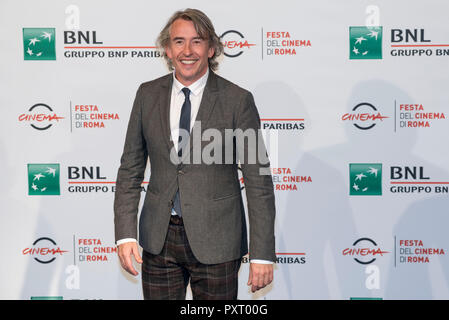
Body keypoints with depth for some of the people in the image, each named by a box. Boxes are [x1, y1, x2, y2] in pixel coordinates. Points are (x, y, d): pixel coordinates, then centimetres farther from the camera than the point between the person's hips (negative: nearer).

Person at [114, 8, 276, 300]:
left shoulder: (237, 100, -8)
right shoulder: (148, 95, 3)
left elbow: (259, 180, -8)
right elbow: (131, 169, 6)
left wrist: (262, 254, -11)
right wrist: (125, 234, -3)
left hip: (215, 241, -2)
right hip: (159, 238, 3)